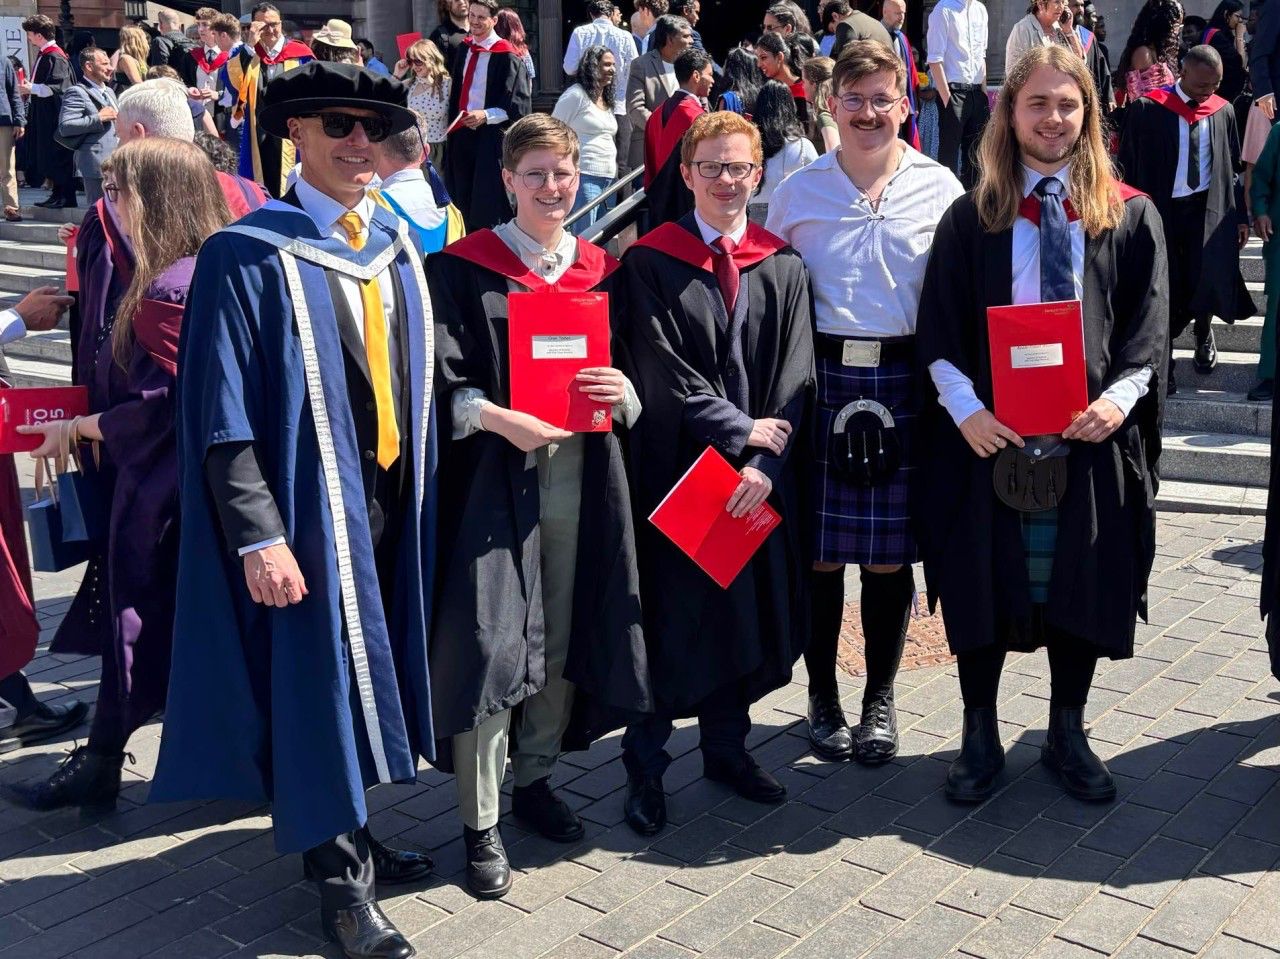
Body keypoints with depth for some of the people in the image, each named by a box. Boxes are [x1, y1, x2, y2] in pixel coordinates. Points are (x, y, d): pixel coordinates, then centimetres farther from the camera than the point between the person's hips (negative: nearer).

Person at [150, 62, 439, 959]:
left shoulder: (400, 247, 8)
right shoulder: (247, 256, -11)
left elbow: (417, 380, 11)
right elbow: (223, 416, -14)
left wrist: (420, 492, 6)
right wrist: (258, 535, -20)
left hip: (391, 497, 6)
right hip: (309, 506, -6)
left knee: (366, 672, 16)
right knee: (318, 675, 3)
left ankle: (348, 833, 35)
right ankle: (341, 876, 19)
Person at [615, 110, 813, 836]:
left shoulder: (783, 266, 6)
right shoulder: (650, 263, -4)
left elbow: (794, 374, -2)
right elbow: (662, 372, -10)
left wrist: (766, 461, -13)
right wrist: (740, 429, -14)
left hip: (761, 474, 4)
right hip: (677, 463, -3)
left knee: (748, 607, 11)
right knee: (672, 614, 3)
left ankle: (728, 745, 28)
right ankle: (647, 763, 17)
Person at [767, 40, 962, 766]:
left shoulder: (940, 189, 3)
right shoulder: (799, 190, 6)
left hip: (905, 381, 0)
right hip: (820, 378, 0)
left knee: (890, 550, 7)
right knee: (819, 546, 5)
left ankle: (881, 698, 25)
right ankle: (823, 694, 23)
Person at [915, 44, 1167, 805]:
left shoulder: (1131, 216, 6)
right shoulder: (973, 215, 3)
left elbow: (1150, 324, 3)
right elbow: (939, 327, -1)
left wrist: (1119, 397, -14)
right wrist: (964, 407, -15)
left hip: (1091, 432, 1)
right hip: (989, 431, -1)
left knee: (1080, 583, 9)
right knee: (985, 582, 6)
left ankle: (1067, 735, 27)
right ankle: (980, 737, 21)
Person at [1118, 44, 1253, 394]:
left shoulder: (1223, 112, 4)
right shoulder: (1148, 110, -7)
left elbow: (1234, 166, 11)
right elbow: (1127, 167, -3)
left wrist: (1240, 216, 8)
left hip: (1208, 210, 2)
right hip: (1160, 210, -2)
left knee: (1205, 283, -4)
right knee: (1164, 291, 3)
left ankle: (1203, 331, 29)